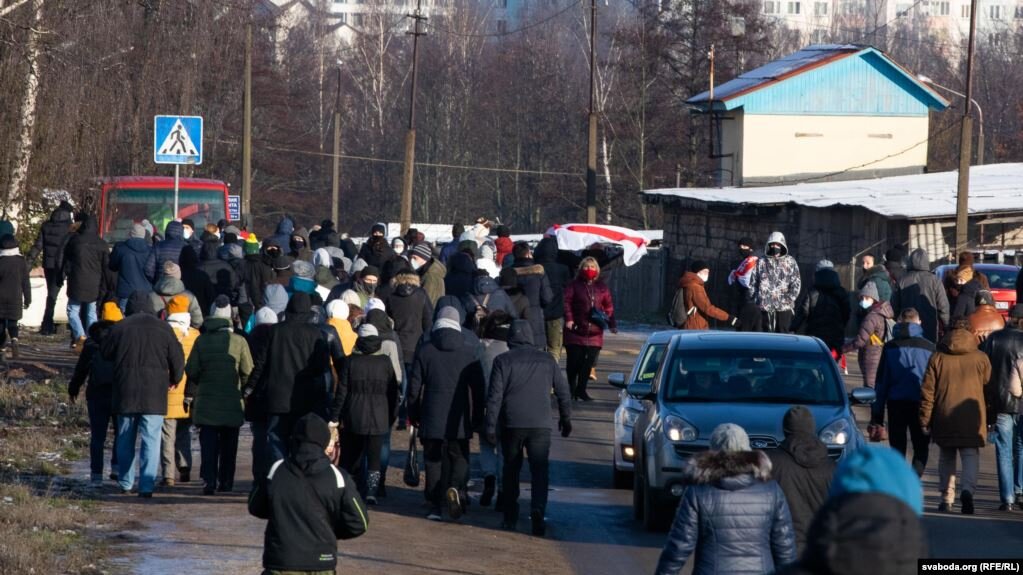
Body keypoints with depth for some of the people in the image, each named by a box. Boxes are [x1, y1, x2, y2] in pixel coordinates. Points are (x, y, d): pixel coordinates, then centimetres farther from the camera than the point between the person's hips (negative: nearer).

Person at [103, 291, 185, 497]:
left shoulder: (119, 328, -1)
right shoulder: (163, 329, -2)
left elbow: (105, 353, 11)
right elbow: (177, 359, 3)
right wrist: (174, 379, 22)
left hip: (125, 394, 1)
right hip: (154, 395, -1)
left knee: (125, 440, 14)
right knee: (151, 440, -2)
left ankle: (126, 484, 20)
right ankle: (147, 486, -11)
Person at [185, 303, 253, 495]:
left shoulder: (202, 340, -5)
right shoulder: (239, 341, -8)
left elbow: (191, 371, -3)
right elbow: (248, 372, -8)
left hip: (206, 401, 0)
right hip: (232, 403, 0)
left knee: (208, 444, 1)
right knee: (228, 444, 13)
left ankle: (209, 482, -12)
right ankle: (226, 483, 15)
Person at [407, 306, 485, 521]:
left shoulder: (425, 351, 0)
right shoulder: (470, 352, 0)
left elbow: (414, 386, 2)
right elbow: (478, 388, 3)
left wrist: (413, 414, 12)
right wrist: (477, 418, 11)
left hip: (432, 419, 0)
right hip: (459, 420, 0)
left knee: (433, 460, 7)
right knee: (459, 457, 11)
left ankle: (435, 505, 3)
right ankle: (456, 488, -17)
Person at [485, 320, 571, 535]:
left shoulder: (503, 361, 0)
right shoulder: (547, 360, 8)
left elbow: (494, 396, -5)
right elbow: (563, 391, 12)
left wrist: (490, 427, -2)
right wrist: (566, 419, 23)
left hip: (511, 424, -1)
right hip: (540, 425, 1)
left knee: (511, 470, 14)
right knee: (539, 470, -4)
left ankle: (510, 517, 19)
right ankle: (538, 510, -26)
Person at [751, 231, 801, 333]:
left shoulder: (790, 262, 8)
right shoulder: (761, 262, 9)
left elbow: (796, 283, 4)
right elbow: (752, 283, 10)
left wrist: (790, 298, -7)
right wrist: (756, 299, -1)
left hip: (784, 306, -1)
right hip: (766, 305, 1)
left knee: (783, 332, 0)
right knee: (768, 334, 2)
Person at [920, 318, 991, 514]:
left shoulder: (938, 358, 1)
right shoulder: (981, 358, 2)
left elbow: (927, 391, 1)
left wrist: (925, 420, 6)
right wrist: (990, 419, 22)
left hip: (944, 417, 1)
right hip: (972, 418, -1)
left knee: (946, 457, 15)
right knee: (970, 455, 0)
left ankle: (947, 499, 14)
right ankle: (968, 489, -25)